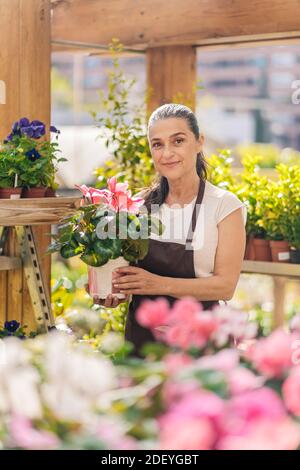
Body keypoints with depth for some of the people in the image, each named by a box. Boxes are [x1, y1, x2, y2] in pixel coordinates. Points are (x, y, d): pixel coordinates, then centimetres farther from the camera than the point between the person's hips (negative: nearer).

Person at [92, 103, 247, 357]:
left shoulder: (224, 206, -7)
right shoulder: (142, 203, 4)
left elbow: (226, 285, -13)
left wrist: (160, 284, -23)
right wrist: (117, 291, -7)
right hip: (140, 335, 4)